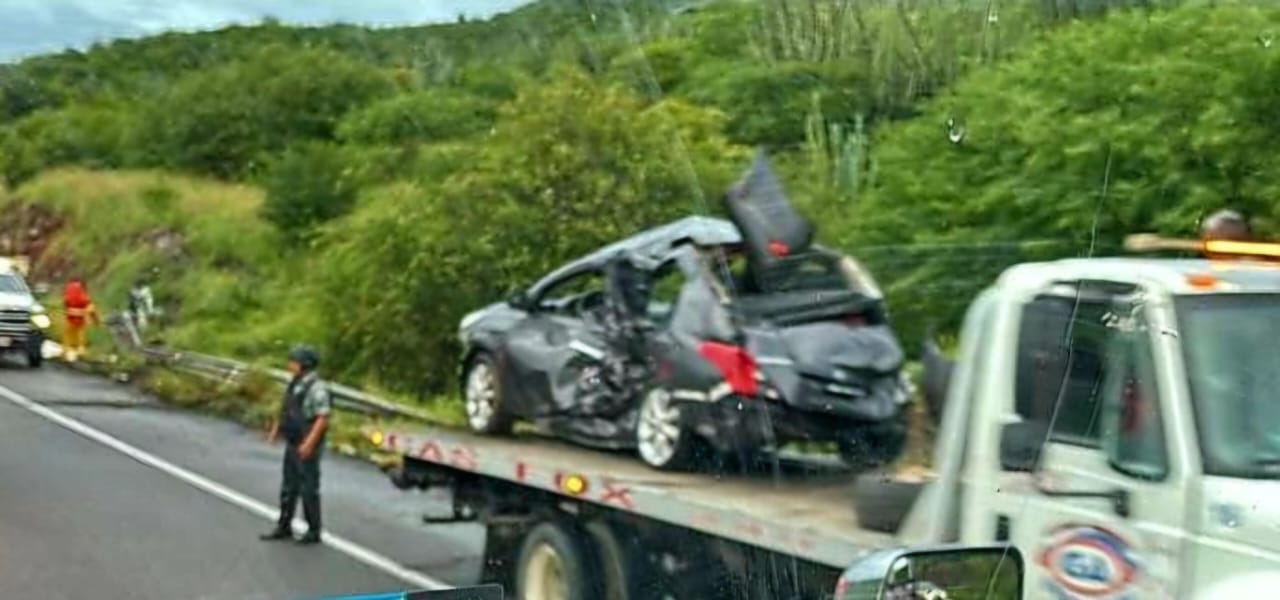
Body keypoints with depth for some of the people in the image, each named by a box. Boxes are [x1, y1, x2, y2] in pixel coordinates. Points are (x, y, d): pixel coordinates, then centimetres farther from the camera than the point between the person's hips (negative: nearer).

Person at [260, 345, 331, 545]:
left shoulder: (317, 388, -18)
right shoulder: (295, 384, 9)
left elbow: (323, 419, -22)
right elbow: (285, 410, 20)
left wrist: (309, 444, -26)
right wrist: (275, 430, 12)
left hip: (307, 448, -8)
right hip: (292, 445, 9)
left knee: (309, 489, 0)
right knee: (288, 487, 15)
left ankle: (313, 532, 9)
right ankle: (284, 527, 24)